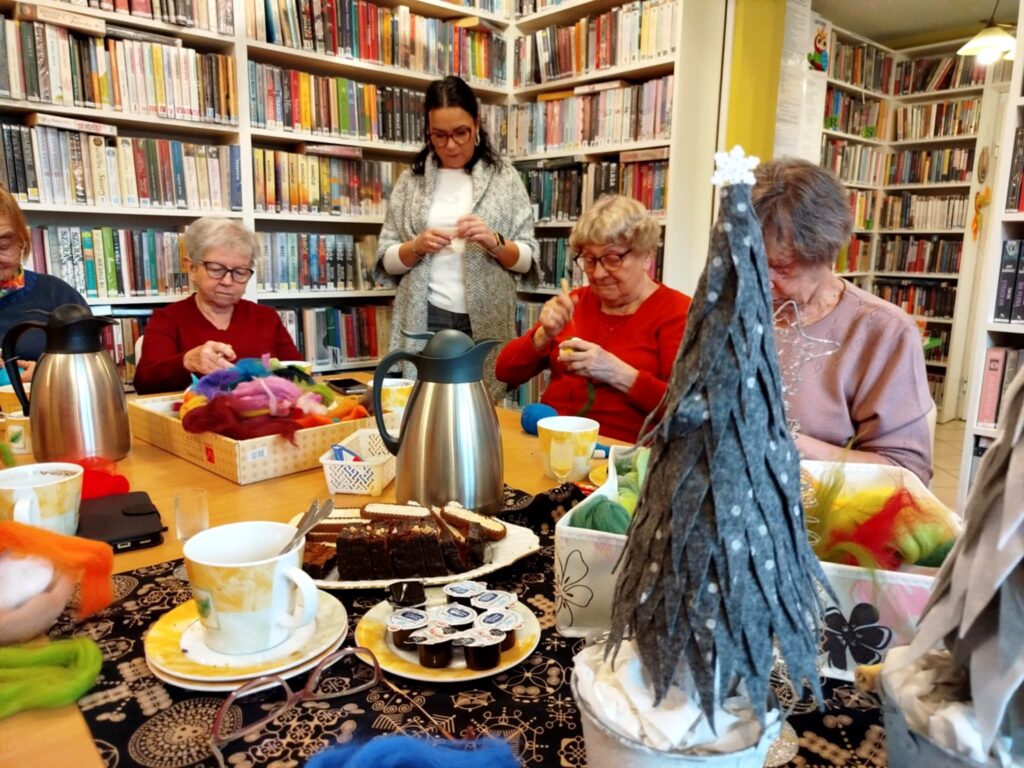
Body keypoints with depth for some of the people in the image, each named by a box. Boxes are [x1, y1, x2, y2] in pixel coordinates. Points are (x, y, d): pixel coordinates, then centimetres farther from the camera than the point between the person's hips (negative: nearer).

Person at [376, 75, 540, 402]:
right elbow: (385, 261, 8)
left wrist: (493, 242, -15)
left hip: (487, 323, -1)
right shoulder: (410, 179, 8)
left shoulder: (504, 177, 4)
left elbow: (528, 260, 3)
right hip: (424, 320, 1)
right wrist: (416, 247, -12)